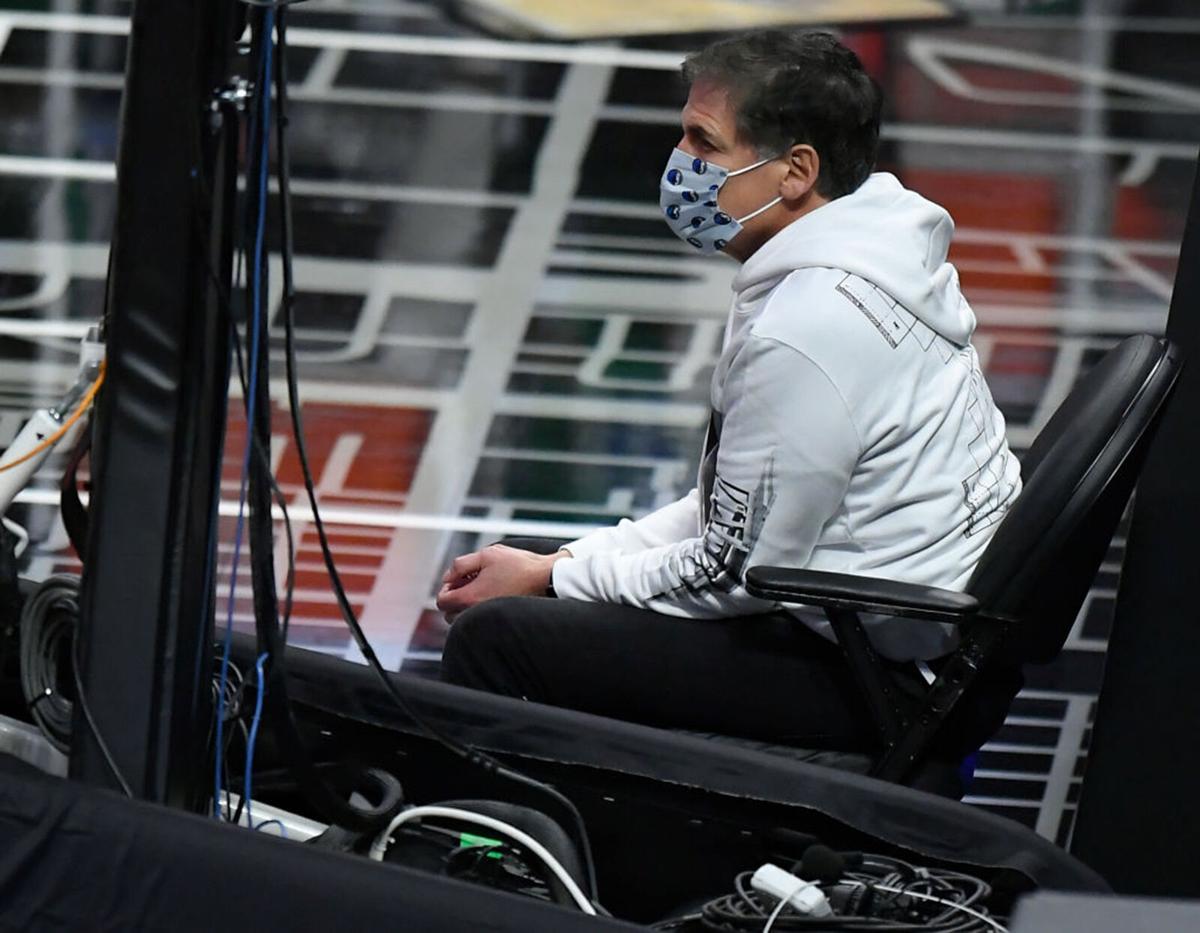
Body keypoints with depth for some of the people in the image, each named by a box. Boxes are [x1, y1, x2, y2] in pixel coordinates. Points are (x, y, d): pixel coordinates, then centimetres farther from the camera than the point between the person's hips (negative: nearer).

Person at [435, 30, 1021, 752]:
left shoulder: (807, 329, -25)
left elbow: (733, 573, -18)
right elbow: (744, 505, 15)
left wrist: (551, 579, -5)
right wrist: (575, 560, 8)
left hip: (867, 679, -11)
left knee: (494, 639, -12)